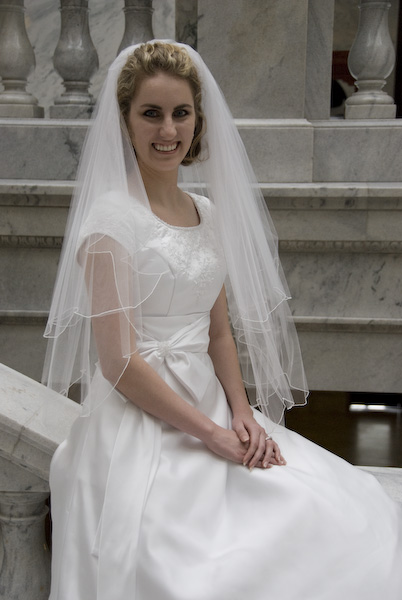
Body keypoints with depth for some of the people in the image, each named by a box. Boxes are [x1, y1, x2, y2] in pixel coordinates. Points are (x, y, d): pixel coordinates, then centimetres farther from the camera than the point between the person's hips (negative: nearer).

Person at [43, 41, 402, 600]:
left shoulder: (207, 212, 12)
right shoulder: (112, 217, -10)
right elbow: (118, 362, -15)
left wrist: (241, 413, -2)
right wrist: (212, 434, -13)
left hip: (213, 412, 7)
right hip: (141, 427, -7)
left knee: (356, 522, -7)